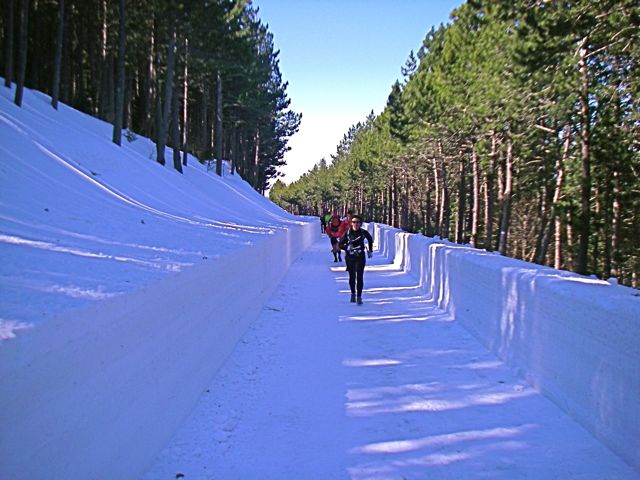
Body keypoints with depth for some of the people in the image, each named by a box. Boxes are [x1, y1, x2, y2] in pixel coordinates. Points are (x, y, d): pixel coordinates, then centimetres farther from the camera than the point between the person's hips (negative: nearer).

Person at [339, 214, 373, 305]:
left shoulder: (363, 232, -7)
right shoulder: (347, 233, -10)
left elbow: (370, 239, 14)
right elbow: (341, 244, -6)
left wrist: (370, 250, 15)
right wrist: (348, 248, -22)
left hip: (360, 257, -1)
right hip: (350, 257, 1)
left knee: (359, 277, -9)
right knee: (352, 276, 12)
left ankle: (359, 296, -6)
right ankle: (353, 293, 32)